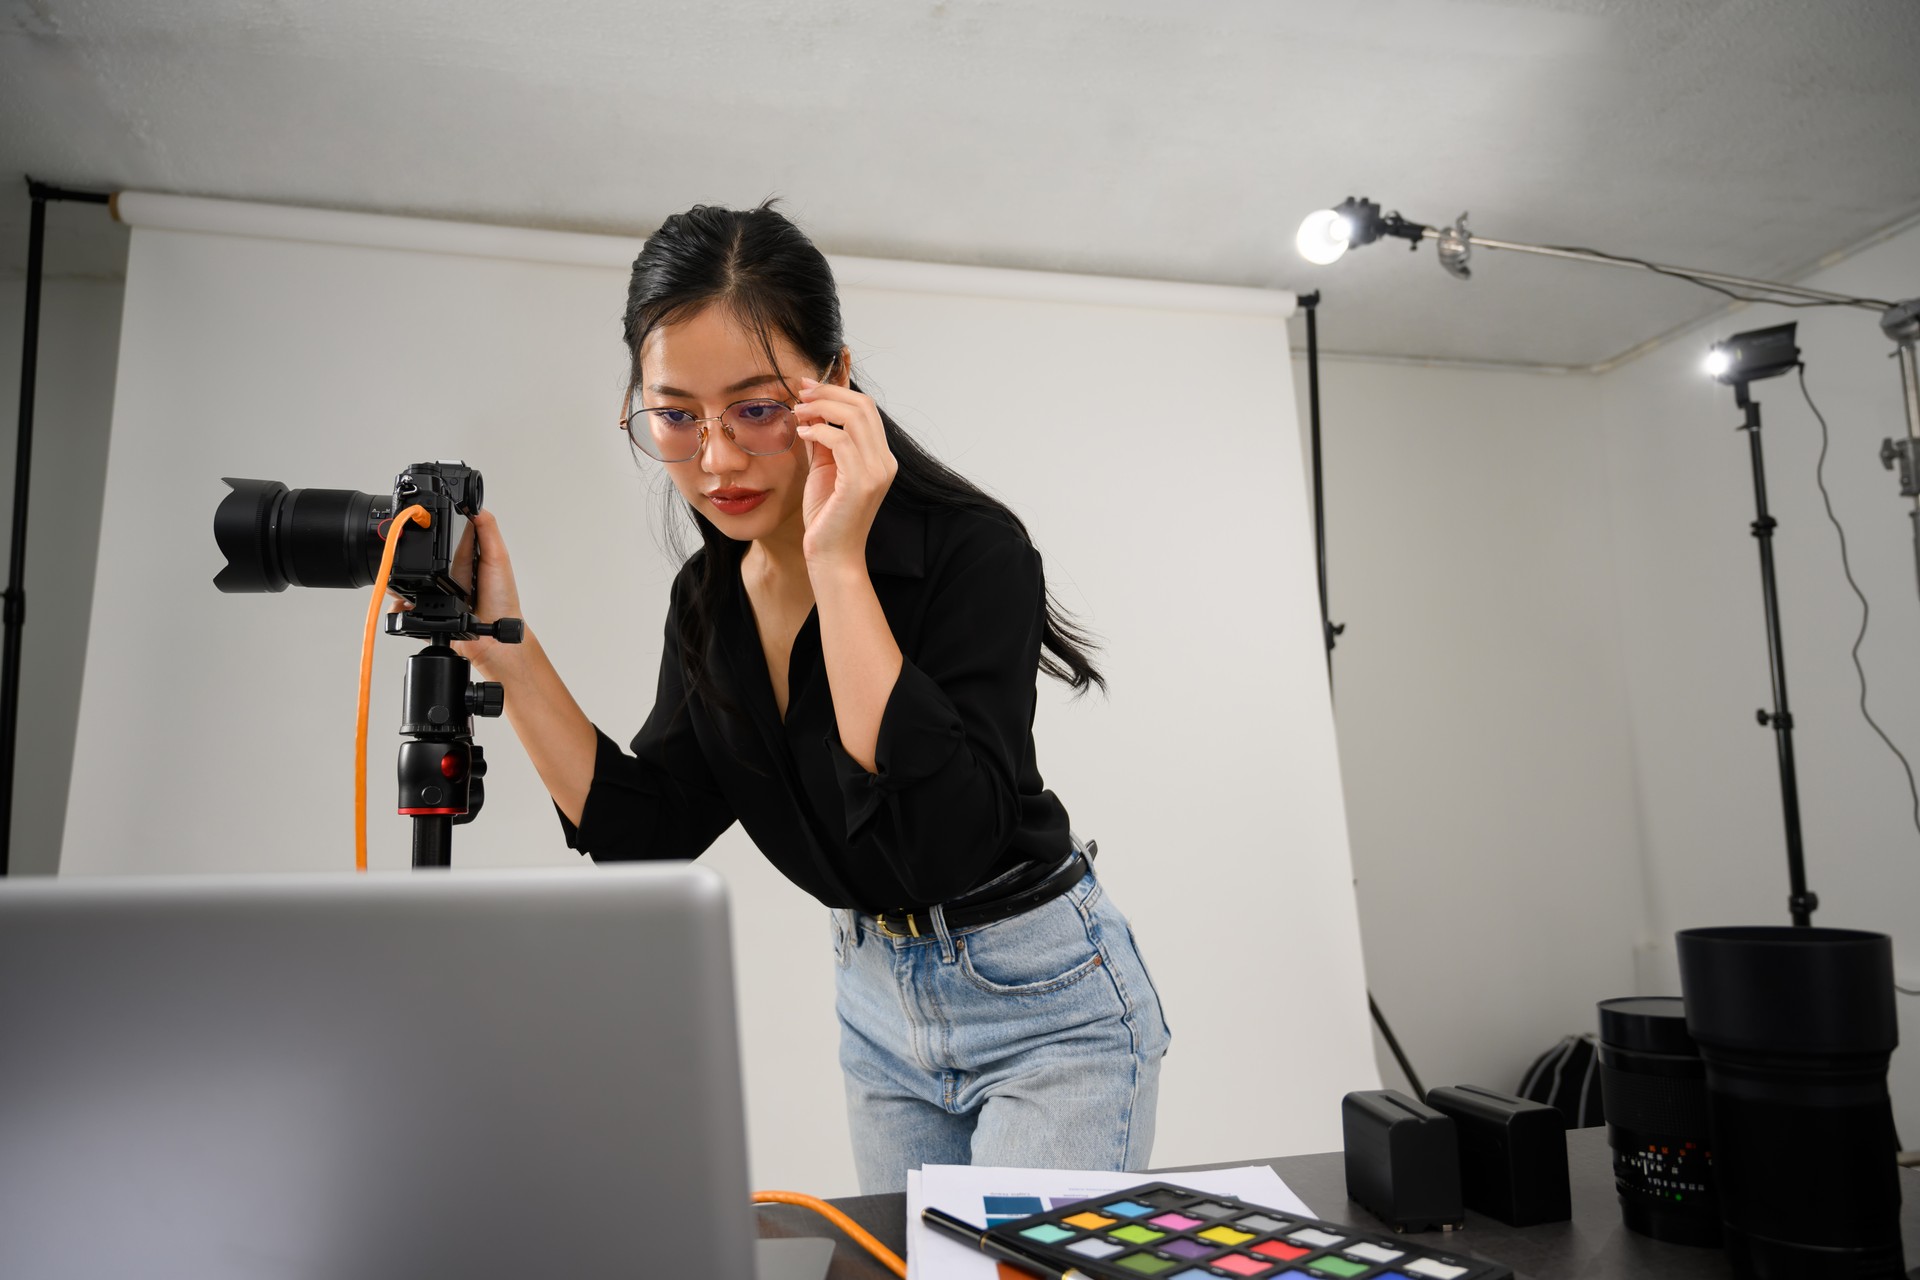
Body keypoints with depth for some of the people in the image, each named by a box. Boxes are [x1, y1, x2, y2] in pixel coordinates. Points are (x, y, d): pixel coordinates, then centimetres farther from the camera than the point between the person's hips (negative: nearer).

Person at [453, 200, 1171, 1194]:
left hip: (1042, 1003, -6)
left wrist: (839, 565, -35)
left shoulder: (973, 547, -24)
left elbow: (940, 841, -34)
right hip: (875, 1005, 6)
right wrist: (503, 650, -11)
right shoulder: (707, 597, -3)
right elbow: (647, 836, -4)